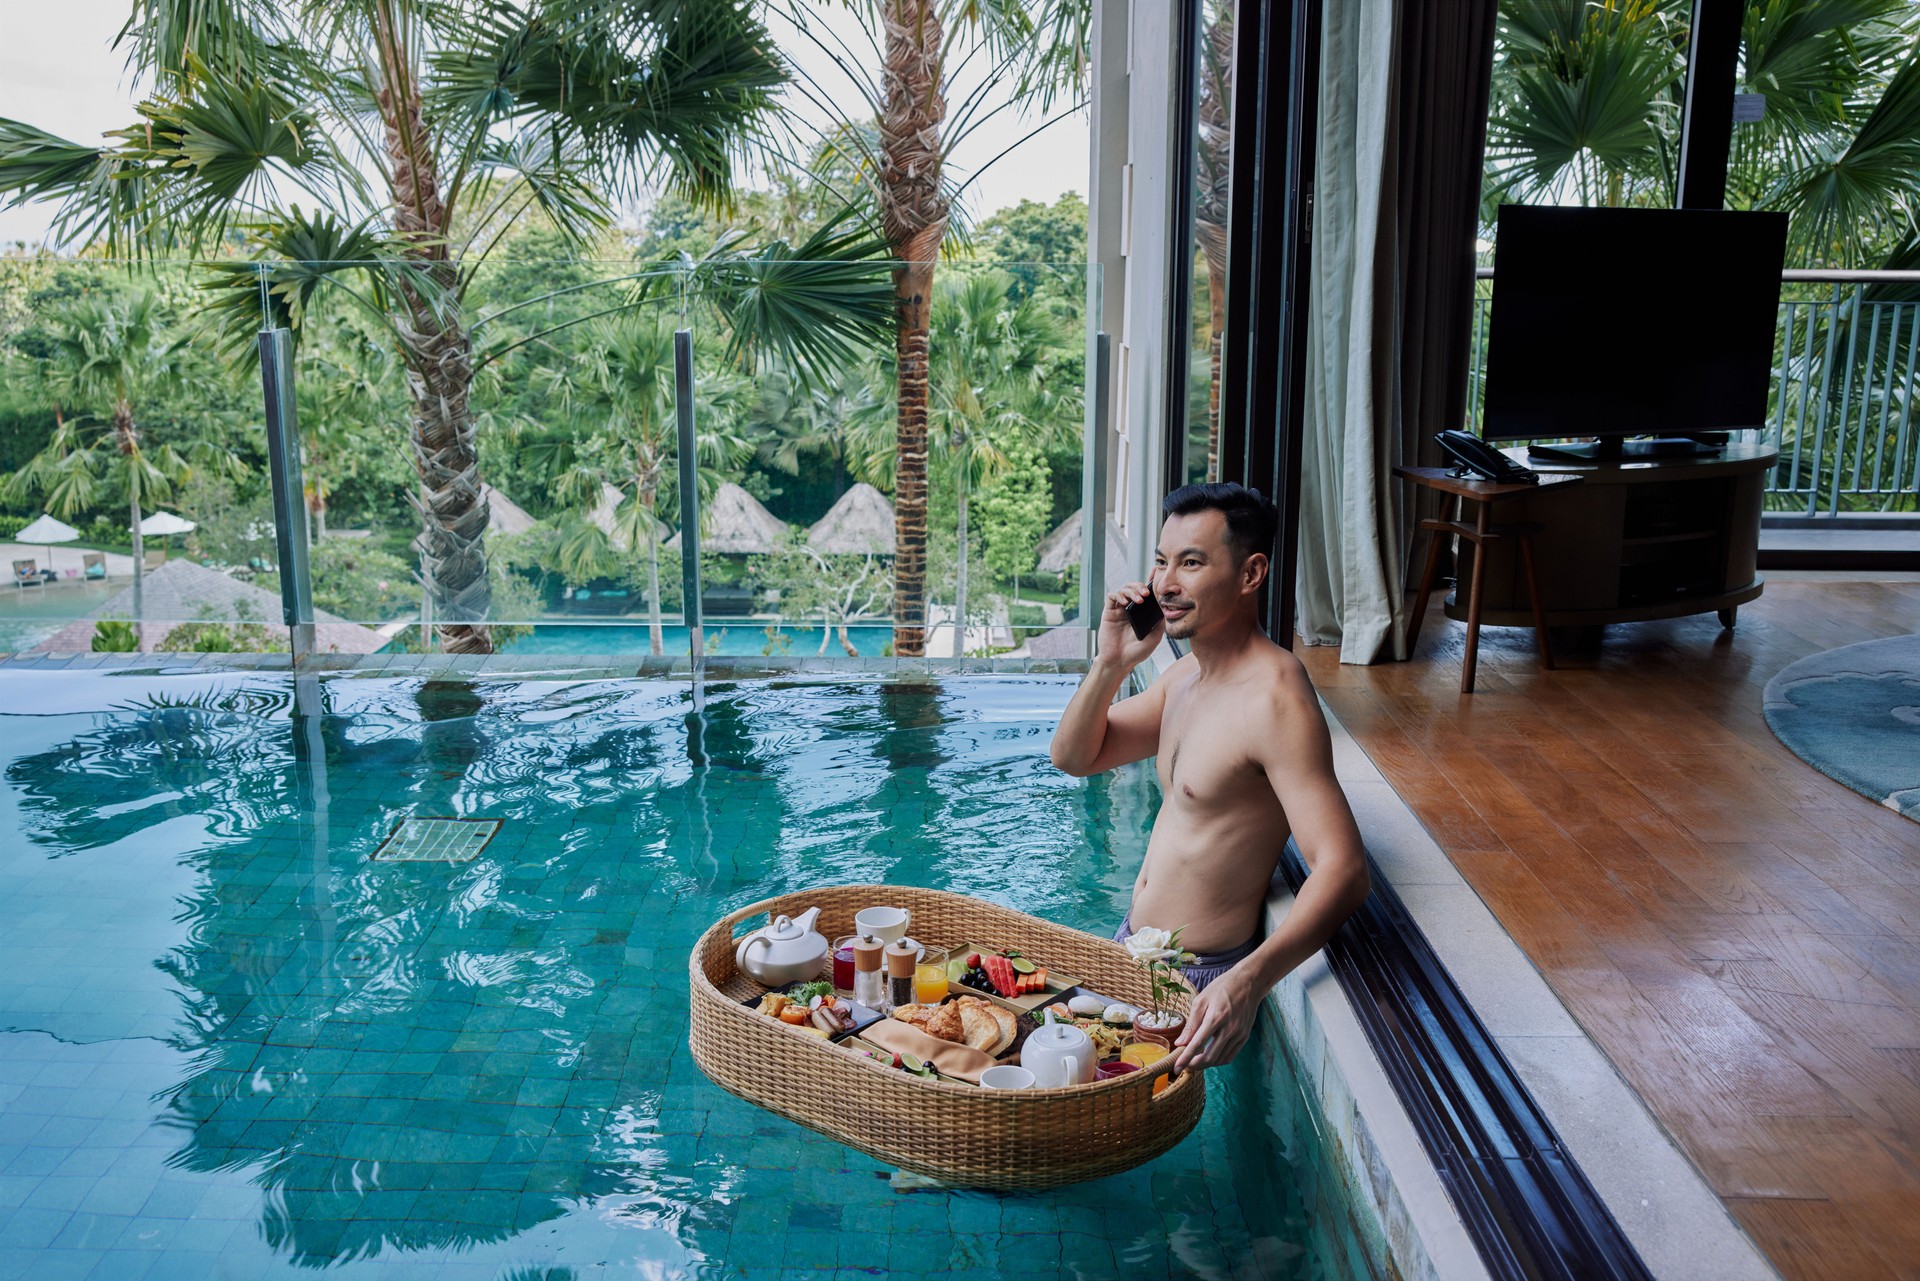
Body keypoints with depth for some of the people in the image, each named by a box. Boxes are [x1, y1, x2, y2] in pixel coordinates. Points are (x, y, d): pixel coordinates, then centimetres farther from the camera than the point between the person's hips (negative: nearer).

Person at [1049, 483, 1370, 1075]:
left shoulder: (1274, 697, -25)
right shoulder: (1185, 675, 5)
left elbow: (1343, 869, -32)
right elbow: (1074, 757, 10)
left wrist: (1250, 981, -46)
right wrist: (1110, 664, -9)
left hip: (1198, 980, -9)